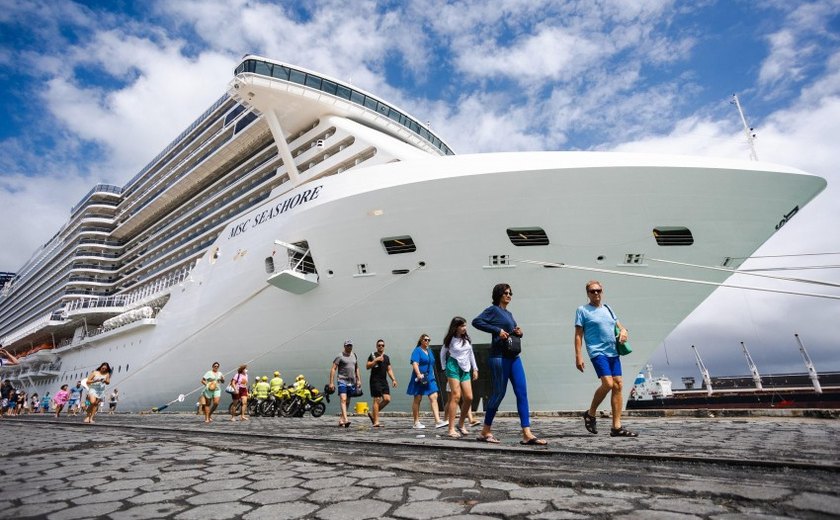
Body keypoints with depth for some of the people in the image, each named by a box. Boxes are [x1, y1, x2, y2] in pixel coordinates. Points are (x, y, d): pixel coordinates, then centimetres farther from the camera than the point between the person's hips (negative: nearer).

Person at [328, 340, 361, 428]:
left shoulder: (354, 356, 14)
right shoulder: (340, 356, -4)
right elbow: (333, 369, -7)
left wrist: (359, 380, 12)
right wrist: (331, 383, -13)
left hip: (352, 382, 6)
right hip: (342, 381, -6)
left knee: (348, 402, 8)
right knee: (343, 400, -17)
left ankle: (341, 419, 18)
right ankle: (345, 420, -25)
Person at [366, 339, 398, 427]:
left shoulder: (386, 357, 18)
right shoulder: (372, 355, 2)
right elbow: (367, 366, -8)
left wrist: (393, 379, 8)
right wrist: (376, 360, -17)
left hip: (384, 381, 6)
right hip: (375, 381, -6)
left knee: (387, 399, -4)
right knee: (377, 400, -7)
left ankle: (373, 415, 13)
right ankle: (376, 422, 0)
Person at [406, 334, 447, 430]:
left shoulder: (430, 351, 16)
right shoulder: (417, 350, -7)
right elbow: (414, 363, -20)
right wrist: (418, 374, -32)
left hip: (429, 378, 7)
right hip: (420, 379, -7)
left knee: (434, 397, -5)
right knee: (417, 399, 3)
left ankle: (437, 421, -9)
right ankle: (416, 423, 12)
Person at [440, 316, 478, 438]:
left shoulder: (467, 339, 9)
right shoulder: (450, 340, -2)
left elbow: (471, 354, 18)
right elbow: (443, 353, 10)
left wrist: (475, 369, 15)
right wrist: (444, 368, 7)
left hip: (465, 369, 5)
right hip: (453, 367, -5)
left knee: (469, 398, -3)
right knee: (456, 396, -14)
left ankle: (461, 424, 16)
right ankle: (451, 429, -13)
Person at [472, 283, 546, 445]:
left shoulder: (508, 313, 19)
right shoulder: (493, 310, -3)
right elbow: (476, 321, -16)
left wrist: (519, 333, 4)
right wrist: (497, 330, -18)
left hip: (514, 357, 8)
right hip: (499, 357, -8)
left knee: (522, 393, -1)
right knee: (499, 393, -1)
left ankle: (527, 434, -1)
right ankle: (485, 431, 13)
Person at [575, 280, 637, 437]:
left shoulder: (607, 308, 18)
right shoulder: (582, 310, 2)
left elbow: (619, 324, 24)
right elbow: (578, 335, -2)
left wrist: (623, 331, -1)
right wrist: (578, 356, -9)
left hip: (613, 352, 6)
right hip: (597, 352, -6)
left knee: (618, 385, 1)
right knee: (608, 384, -19)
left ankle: (617, 427, 8)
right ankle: (590, 414, 4)